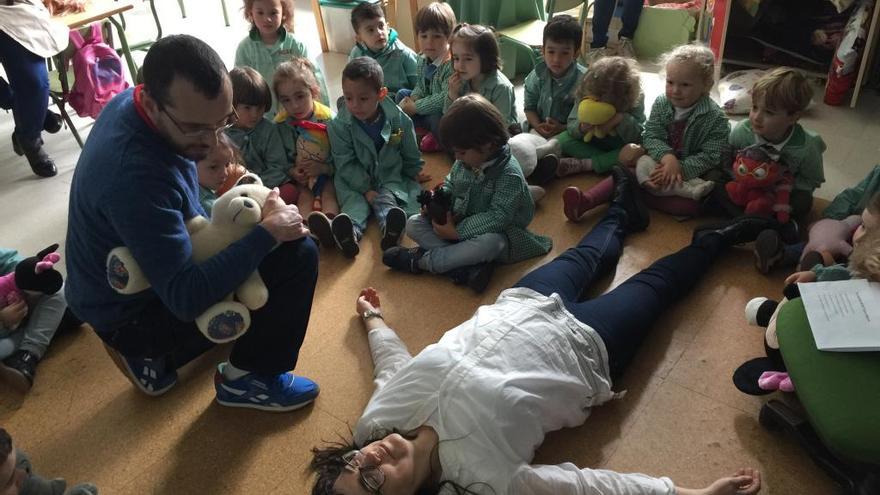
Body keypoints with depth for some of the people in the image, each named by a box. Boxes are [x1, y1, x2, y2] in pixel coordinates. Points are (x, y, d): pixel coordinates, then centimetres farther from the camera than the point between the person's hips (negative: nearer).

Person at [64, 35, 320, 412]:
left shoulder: (129, 102, -9)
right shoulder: (136, 175, -37)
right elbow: (187, 299, -35)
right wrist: (267, 232, -30)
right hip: (129, 314, -9)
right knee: (296, 253, -18)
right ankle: (247, 378, 2)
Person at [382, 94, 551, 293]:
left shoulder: (509, 174, -24)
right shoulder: (464, 162, -4)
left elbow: (498, 218, -28)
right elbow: (450, 184, 13)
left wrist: (457, 231, -28)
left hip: (493, 233, -6)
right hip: (458, 223, 7)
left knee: (489, 243, -42)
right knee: (413, 224, -10)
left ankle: (420, 260, -25)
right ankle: (466, 266, -29)